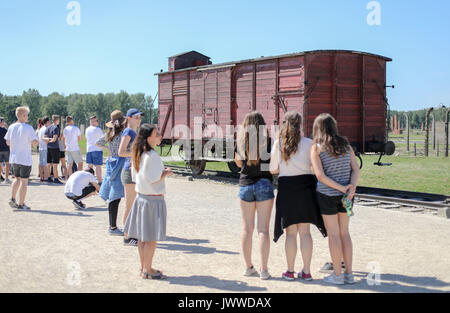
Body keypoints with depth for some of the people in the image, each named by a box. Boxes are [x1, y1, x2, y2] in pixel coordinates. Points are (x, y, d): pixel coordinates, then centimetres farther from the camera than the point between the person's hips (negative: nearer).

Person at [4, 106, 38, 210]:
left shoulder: (11, 127, 4)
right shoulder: (28, 128, -13)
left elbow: (7, 142, 9)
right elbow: (34, 142, -18)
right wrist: (36, 142, 4)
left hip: (14, 158, 6)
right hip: (25, 159, -6)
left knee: (17, 179, 21)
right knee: (24, 181, 1)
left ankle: (12, 198, 9)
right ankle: (21, 204, 4)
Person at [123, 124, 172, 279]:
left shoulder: (139, 154, 7)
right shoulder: (153, 156, -20)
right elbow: (153, 179, -22)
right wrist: (166, 173, -6)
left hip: (141, 197, 9)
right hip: (153, 199, -9)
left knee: (142, 236, 14)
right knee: (152, 237, 0)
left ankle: (144, 267, 23)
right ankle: (147, 270, 6)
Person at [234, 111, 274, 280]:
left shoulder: (241, 141, 1)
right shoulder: (267, 140, -5)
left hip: (245, 185, 2)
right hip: (264, 184, -2)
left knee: (247, 228, 10)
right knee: (263, 229, -1)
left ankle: (249, 267, 17)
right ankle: (264, 270, -1)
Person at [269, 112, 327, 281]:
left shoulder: (278, 144, -1)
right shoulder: (308, 143, -4)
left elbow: (273, 169, 3)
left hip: (286, 188, 0)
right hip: (305, 187, 0)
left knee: (291, 232, 8)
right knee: (305, 231, 7)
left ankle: (290, 271, 13)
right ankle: (306, 271, 10)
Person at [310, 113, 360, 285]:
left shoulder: (316, 148, -6)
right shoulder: (346, 144, 7)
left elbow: (320, 175, -15)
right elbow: (356, 169, -1)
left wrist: (341, 188, -14)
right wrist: (352, 189, -11)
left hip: (327, 195, -4)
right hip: (345, 195, 4)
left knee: (333, 234, 4)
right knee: (344, 232, 14)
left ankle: (337, 274, 10)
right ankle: (349, 274, 17)